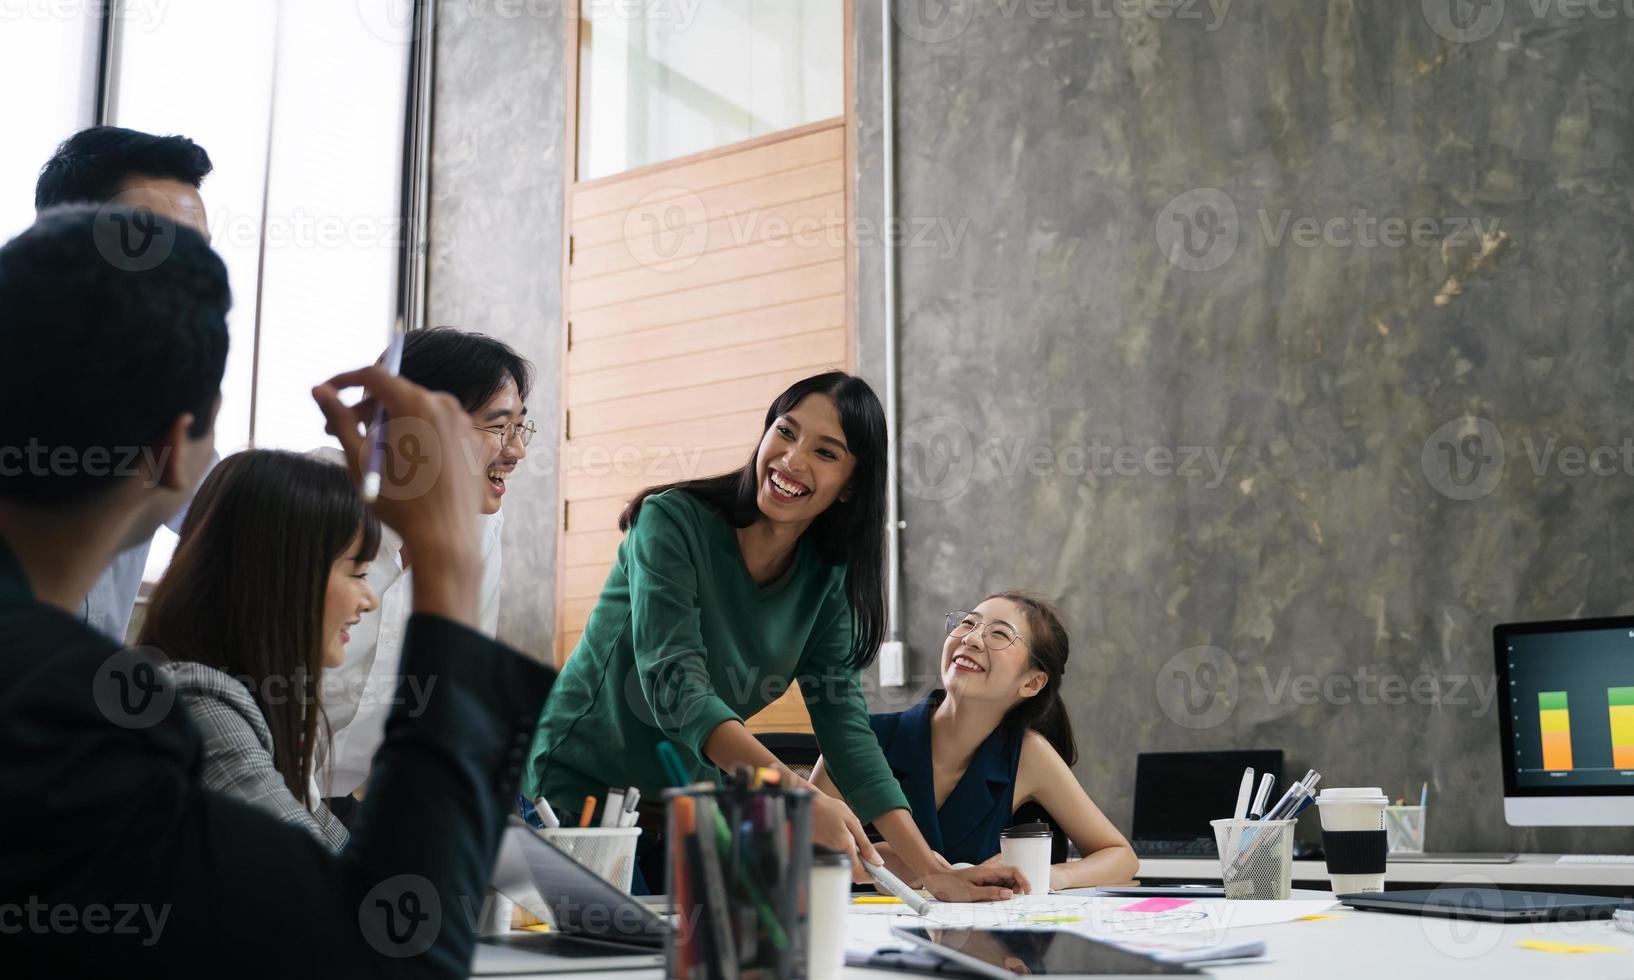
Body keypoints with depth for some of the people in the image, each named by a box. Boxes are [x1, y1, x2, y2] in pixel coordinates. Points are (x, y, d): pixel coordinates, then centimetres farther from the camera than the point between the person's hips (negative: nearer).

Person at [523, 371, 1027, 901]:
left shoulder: (827, 575, -2)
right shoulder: (674, 522, -18)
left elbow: (842, 717, -7)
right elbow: (673, 683, -29)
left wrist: (931, 869, -18)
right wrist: (796, 792, -43)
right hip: (576, 795, -5)